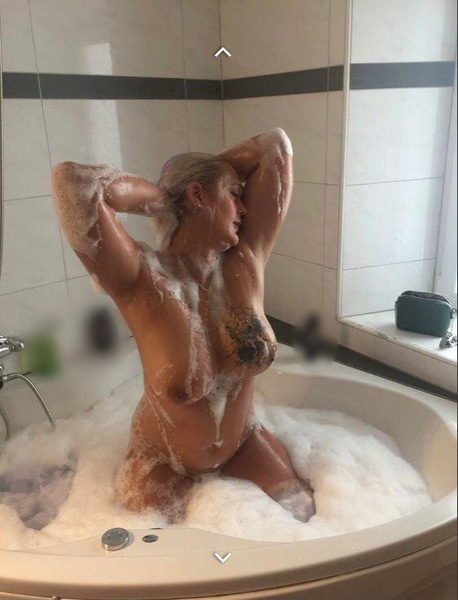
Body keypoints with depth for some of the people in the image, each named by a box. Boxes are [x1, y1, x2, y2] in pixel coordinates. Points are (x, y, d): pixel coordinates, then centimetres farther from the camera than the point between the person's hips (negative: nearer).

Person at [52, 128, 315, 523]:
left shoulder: (246, 263, -14)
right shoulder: (144, 281, -28)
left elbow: (277, 146, -10)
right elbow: (71, 180, -42)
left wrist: (198, 169, -9)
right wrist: (162, 195, -26)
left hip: (244, 445, 4)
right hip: (163, 466, -3)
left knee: (305, 516, 8)